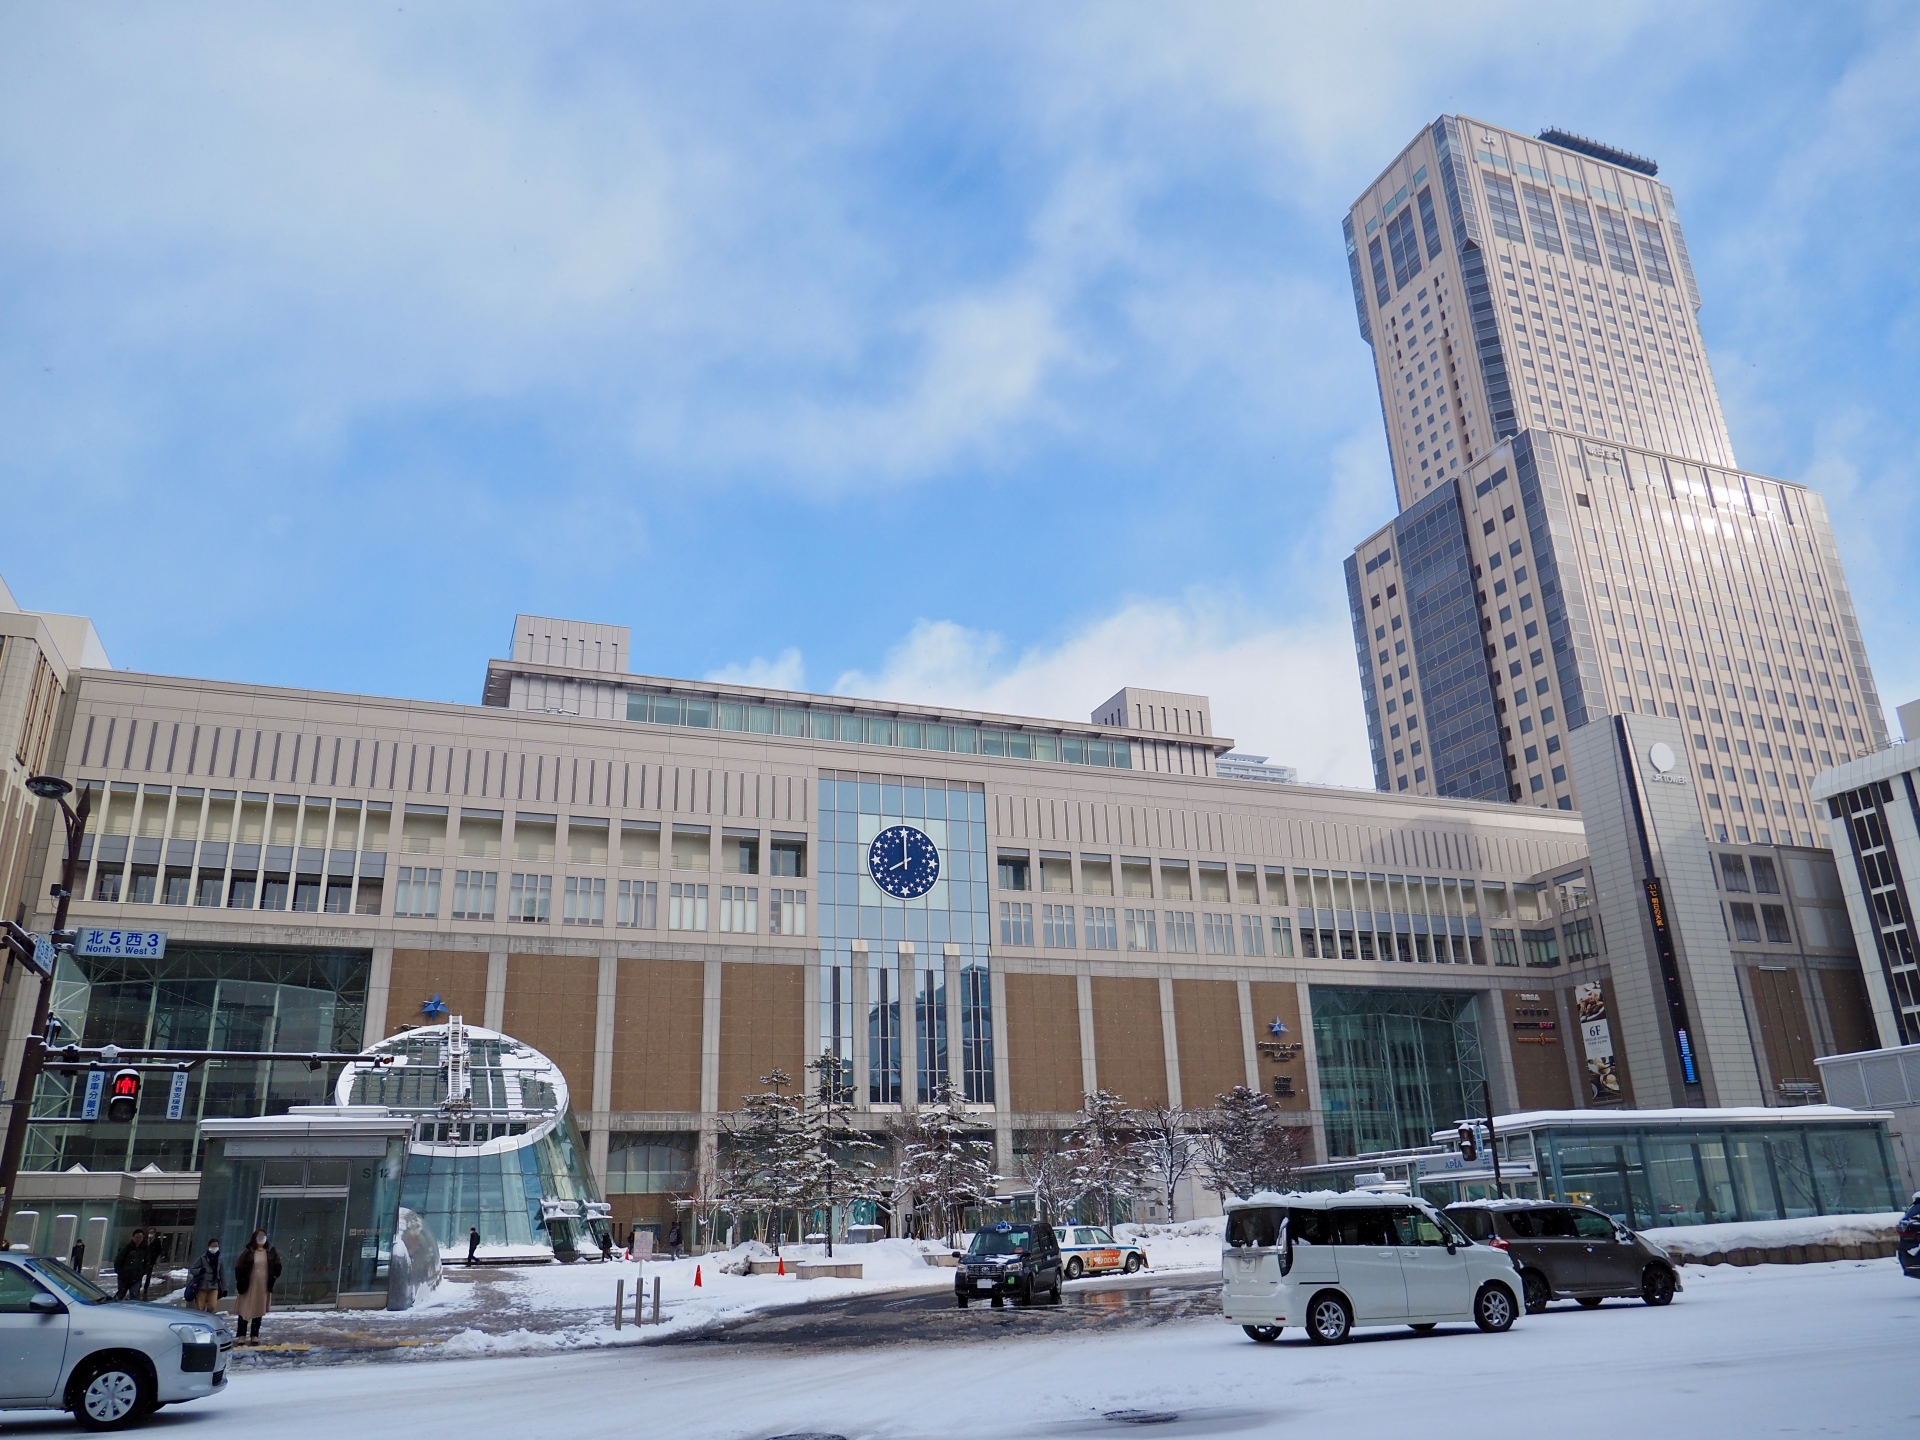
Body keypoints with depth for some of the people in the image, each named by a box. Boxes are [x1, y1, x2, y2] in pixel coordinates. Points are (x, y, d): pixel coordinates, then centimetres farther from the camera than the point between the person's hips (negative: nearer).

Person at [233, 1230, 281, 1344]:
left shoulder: (271, 1253, 4)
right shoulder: (248, 1252, -4)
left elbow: (277, 1268, 6)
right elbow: (238, 1268, -4)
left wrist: (272, 1281, -4)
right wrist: (241, 1282, -9)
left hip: (264, 1287, 2)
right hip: (249, 1286, -2)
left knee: (259, 1311, 6)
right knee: (245, 1310, -3)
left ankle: (254, 1335, 13)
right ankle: (242, 1335, 6)